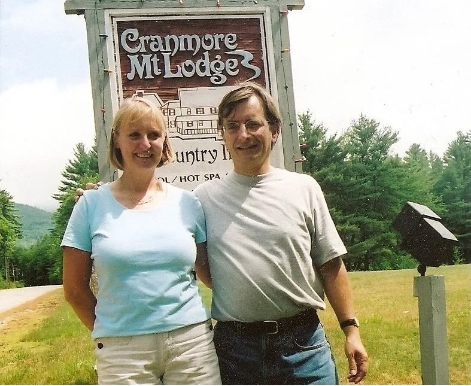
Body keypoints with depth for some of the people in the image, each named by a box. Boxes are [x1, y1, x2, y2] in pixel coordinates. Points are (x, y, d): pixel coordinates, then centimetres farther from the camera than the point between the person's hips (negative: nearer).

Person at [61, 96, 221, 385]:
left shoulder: (187, 203, 4)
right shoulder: (93, 204, 0)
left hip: (192, 341, 2)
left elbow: (209, 272, 8)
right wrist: (109, 332, 5)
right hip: (121, 350, -1)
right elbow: (75, 288, 4)